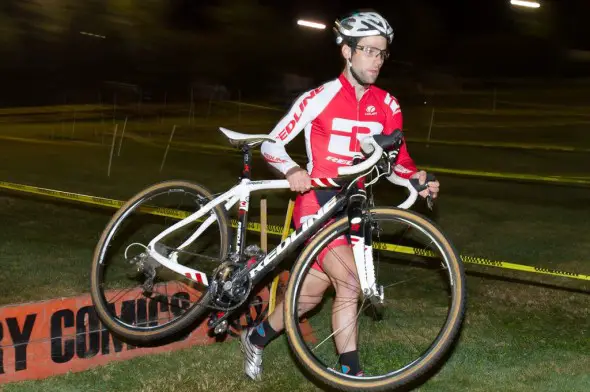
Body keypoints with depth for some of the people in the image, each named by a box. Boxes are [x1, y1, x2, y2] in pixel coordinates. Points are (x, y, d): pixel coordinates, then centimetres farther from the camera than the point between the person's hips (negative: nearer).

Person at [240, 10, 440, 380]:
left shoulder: (387, 105, 2)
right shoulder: (320, 98, -11)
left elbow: (397, 156, 5)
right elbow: (271, 143, -8)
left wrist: (416, 177, -17)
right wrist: (292, 171, -28)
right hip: (316, 202, -5)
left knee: (312, 292, 11)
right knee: (350, 282, -21)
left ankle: (258, 337, 36)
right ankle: (352, 375, -8)